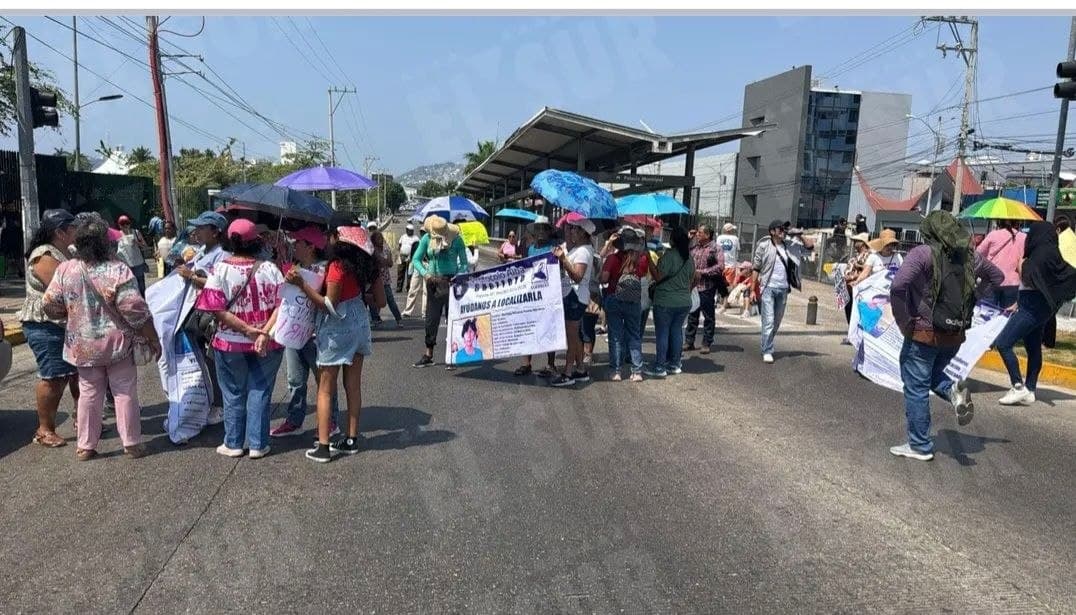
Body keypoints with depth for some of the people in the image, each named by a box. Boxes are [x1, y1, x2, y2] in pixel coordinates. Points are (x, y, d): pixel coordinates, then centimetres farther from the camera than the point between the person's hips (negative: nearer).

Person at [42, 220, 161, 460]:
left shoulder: (65, 270, -5)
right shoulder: (118, 270, -17)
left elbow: (50, 305, -1)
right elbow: (135, 309, -18)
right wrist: (153, 339, -8)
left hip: (83, 346, 4)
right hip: (117, 344, -3)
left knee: (89, 394, 15)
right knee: (125, 394, 7)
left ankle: (85, 446, 22)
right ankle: (132, 444, 13)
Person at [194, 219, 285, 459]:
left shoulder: (220, 269, -8)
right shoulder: (269, 268, -7)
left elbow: (217, 311, -15)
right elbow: (282, 305, -14)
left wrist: (247, 329, -14)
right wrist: (265, 332, -18)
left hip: (230, 343, 0)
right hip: (267, 345, 0)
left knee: (233, 394, 14)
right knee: (260, 392, 10)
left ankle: (233, 444, 25)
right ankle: (257, 444, 15)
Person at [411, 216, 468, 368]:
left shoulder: (456, 239, -7)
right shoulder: (427, 239, 0)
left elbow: (464, 263, -4)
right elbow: (416, 259, 5)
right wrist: (425, 274, -12)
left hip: (450, 281, -3)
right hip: (433, 282, 3)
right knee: (431, 318, 8)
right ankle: (428, 354, 17)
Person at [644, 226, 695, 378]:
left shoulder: (669, 255, -15)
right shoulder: (690, 258, 8)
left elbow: (658, 277, -15)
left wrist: (649, 261, -9)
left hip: (666, 301, -7)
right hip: (684, 301, 7)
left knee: (662, 333, -1)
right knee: (677, 331, 14)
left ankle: (659, 367, 0)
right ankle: (675, 364, 19)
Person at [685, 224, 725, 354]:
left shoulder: (716, 248, -5)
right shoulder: (694, 247, 10)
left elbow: (720, 267, -14)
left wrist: (702, 272, -15)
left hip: (708, 287, -5)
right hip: (694, 286, 5)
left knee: (708, 317, 5)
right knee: (692, 316, 11)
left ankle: (707, 344, 12)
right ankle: (689, 342, 19)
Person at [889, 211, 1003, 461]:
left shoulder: (923, 253, -13)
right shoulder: (969, 256, 6)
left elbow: (898, 286, -26)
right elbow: (997, 276, 23)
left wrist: (903, 321, -15)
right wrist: (970, 301, 17)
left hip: (924, 334, -6)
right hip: (955, 335, 6)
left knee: (916, 388, 5)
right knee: (933, 374, 28)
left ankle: (920, 446, 11)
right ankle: (953, 391, -3)